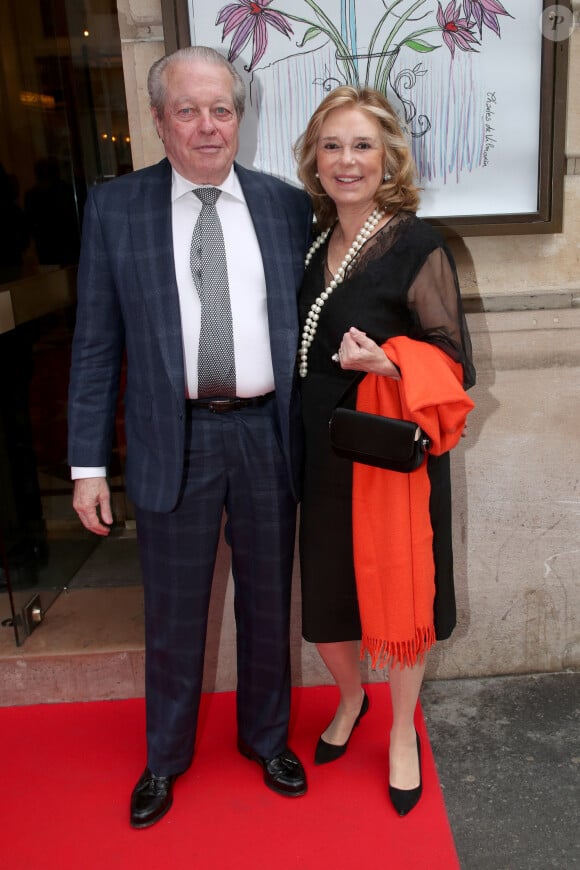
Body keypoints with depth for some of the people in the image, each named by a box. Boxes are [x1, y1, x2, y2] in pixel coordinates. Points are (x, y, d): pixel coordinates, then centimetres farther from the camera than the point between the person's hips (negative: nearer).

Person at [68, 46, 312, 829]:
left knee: (268, 602, 17)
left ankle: (266, 736, 43)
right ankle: (166, 756, 40)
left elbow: (309, 323, 5)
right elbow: (96, 345, -1)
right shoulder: (114, 208, -1)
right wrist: (87, 463, -4)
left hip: (268, 433, 2)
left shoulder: (288, 205, 2)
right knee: (173, 614, 14)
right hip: (173, 439, -1)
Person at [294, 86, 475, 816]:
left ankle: (402, 731, 36)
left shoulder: (416, 246, -11)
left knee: (396, 592, 9)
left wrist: (385, 362, -28)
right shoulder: (313, 244, 6)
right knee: (324, 599, 13)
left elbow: (453, 363, -9)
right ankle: (350, 699, 45)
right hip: (322, 455, 5)